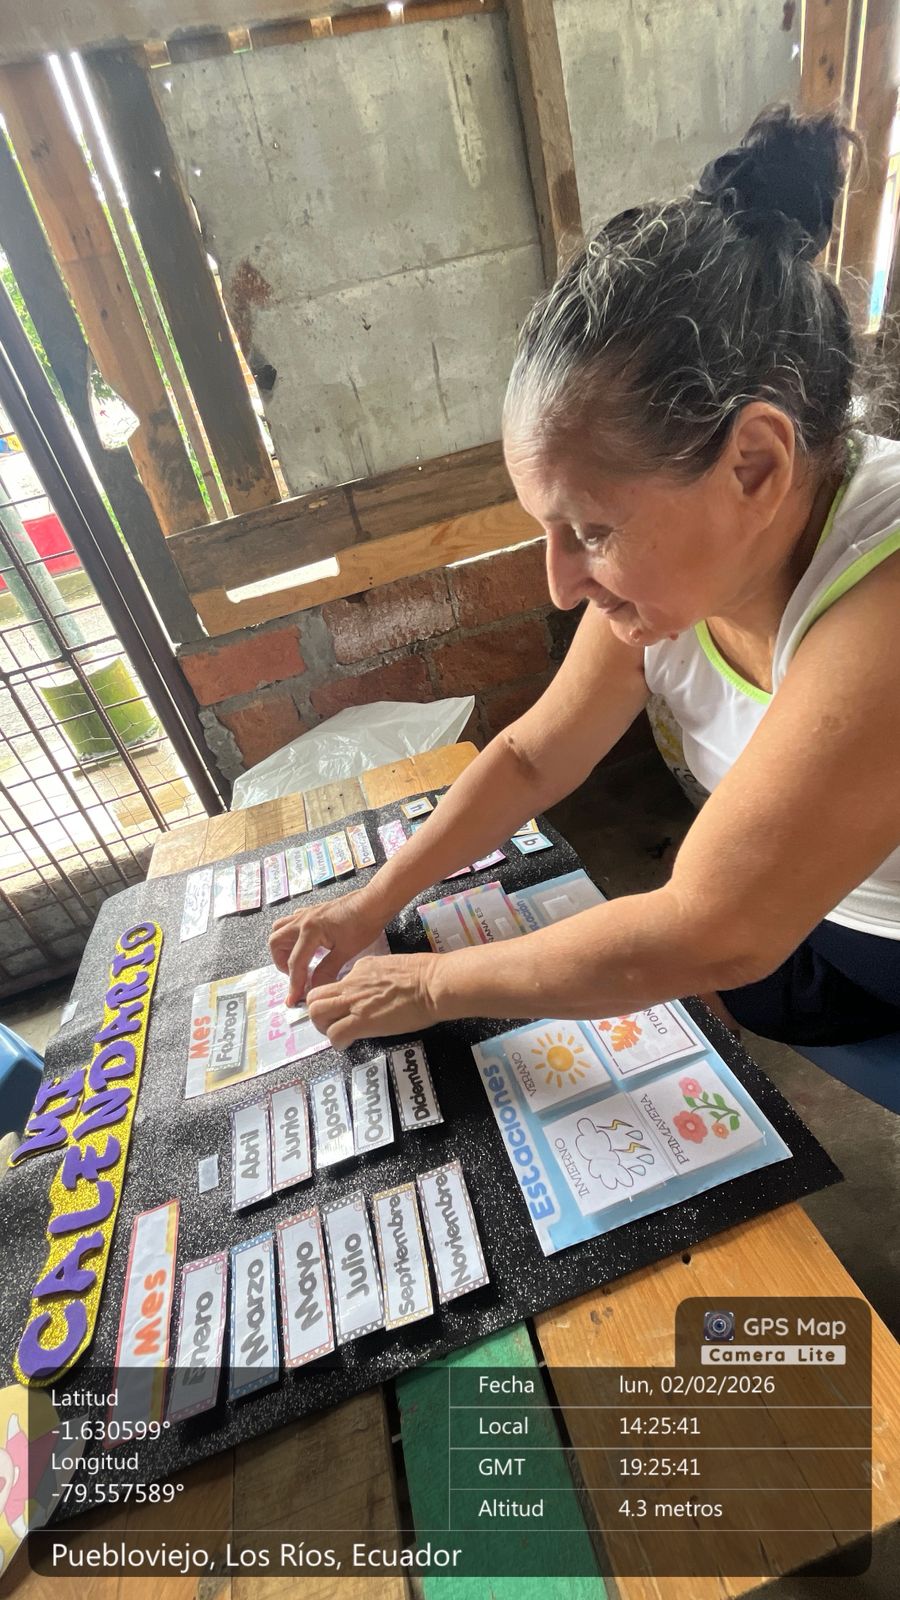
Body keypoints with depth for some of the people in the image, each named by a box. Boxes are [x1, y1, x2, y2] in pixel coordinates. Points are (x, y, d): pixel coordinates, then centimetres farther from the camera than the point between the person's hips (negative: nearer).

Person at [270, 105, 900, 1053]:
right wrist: (371, 906, -11)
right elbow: (532, 756, -9)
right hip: (790, 912, 4)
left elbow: (710, 936, -34)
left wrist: (433, 985, -22)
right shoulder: (675, 552, -17)